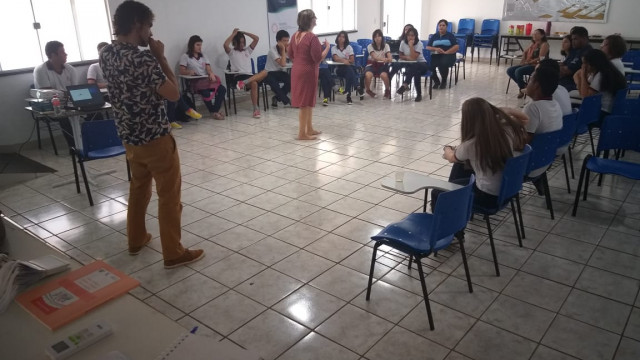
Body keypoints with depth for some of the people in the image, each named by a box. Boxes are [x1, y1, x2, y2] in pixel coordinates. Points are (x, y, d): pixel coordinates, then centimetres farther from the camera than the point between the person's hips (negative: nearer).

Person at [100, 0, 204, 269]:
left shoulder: (106, 54, 3)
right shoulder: (143, 59, -24)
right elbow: (173, 94, -18)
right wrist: (160, 57, -12)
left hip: (128, 136, 8)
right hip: (155, 138, -8)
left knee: (138, 187, 24)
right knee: (169, 195, 3)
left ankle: (136, 240, 38)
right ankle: (174, 254, 12)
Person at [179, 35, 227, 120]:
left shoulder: (203, 56, 22)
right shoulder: (185, 56, 7)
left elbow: (209, 69, 9)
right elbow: (182, 71, -1)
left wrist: (211, 74, -15)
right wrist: (189, 71, -24)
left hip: (206, 79, 5)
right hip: (195, 81, -5)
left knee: (222, 89, -23)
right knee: (206, 93, -36)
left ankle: (216, 110, -19)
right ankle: (213, 112, -15)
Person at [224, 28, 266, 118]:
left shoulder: (247, 50, 23)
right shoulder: (232, 52, 10)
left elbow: (257, 39, 18)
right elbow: (225, 45, -13)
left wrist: (244, 32, 16)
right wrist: (233, 34, 0)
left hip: (250, 76, 5)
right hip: (239, 77, -5)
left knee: (264, 72, -27)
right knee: (254, 83, -36)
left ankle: (244, 82, -42)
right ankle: (256, 108, -35)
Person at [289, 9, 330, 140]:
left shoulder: (295, 35, 7)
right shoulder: (312, 37, -19)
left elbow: (291, 55, 15)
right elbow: (318, 58, -19)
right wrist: (327, 47, -6)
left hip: (297, 71, 9)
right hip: (308, 72, -9)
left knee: (308, 101, 18)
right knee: (305, 102, -2)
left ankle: (309, 129, 26)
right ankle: (302, 133, 4)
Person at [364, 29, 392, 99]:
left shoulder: (386, 45, 4)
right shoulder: (370, 46, -3)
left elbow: (389, 57, -10)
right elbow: (374, 57, -19)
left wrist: (389, 59, -36)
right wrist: (383, 58, -40)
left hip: (382, 65, 1)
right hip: (372, 64, -1)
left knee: (384, 75, -35)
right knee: (368, 75, -35)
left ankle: (387, 90, -3)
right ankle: (368, 90, -3)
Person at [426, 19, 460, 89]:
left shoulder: (450, 35, 8)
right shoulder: (434, 36, 17)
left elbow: (456, 47, -2)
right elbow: (428, 47, 10)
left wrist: (445, 52, -15)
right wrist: (435, 49, -11)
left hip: (448, 55, -3)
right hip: (436, 55, 3)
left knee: (443, 63, -37)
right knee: (430, 64, -30)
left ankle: (444, 81, -7)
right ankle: (436, 81, -2)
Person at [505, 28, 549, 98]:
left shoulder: (544, 44, -7)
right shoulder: (533, 44, 16)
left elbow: (540, 59, -17)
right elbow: (525, 52, 29)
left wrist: (528, 62, -18)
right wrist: (523, 60, 8)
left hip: (538, 66, -9)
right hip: (528, 64, 9)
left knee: (518, 71, -32)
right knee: (509, 70, -5)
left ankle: (522, 88, -8)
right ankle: (523, 85, 1)